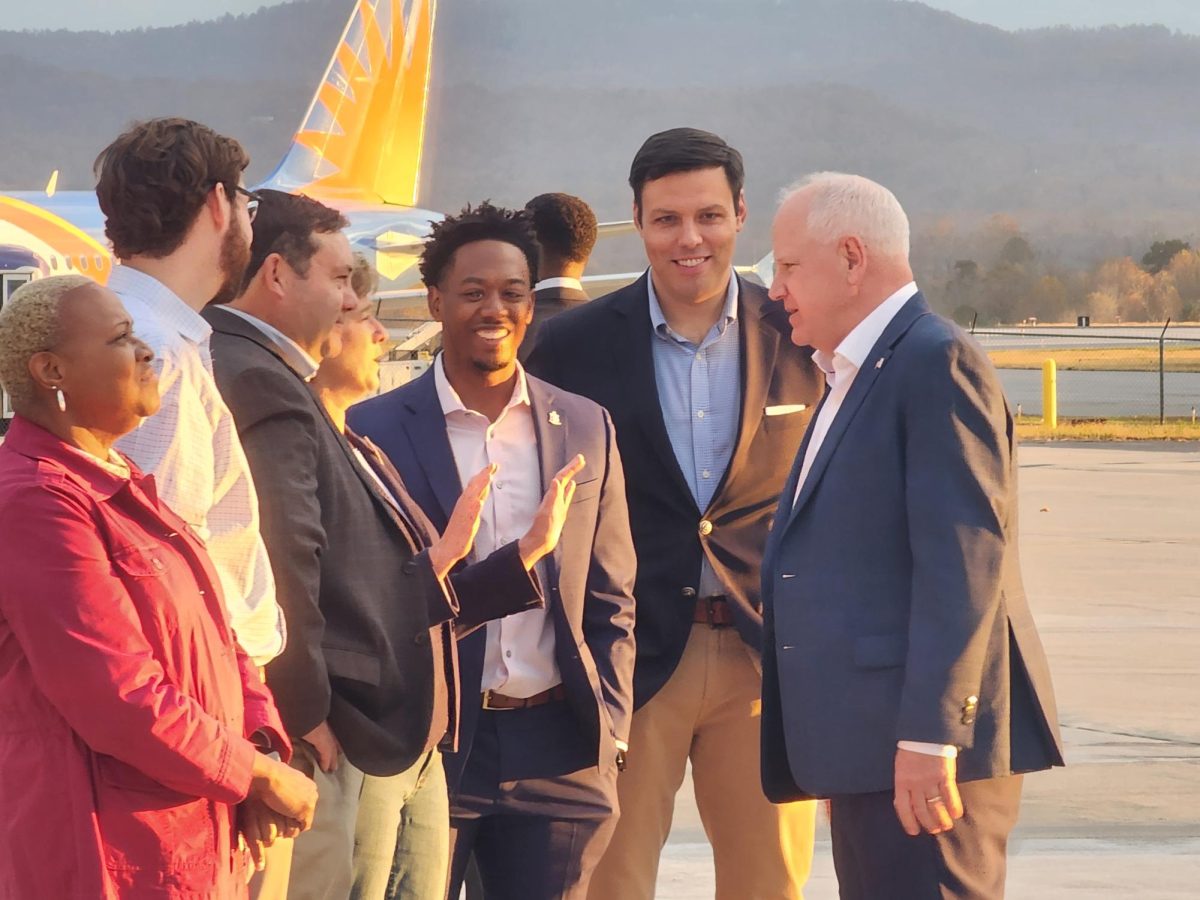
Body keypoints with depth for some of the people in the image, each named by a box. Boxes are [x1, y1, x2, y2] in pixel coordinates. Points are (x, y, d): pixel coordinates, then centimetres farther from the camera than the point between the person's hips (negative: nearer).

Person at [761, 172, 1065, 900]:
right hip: (869, 743, 10)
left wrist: (929, 735, -23)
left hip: (923, 750, -10)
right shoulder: (856, 377, 22)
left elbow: (963, 558, -18)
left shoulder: (937, 364, -9)